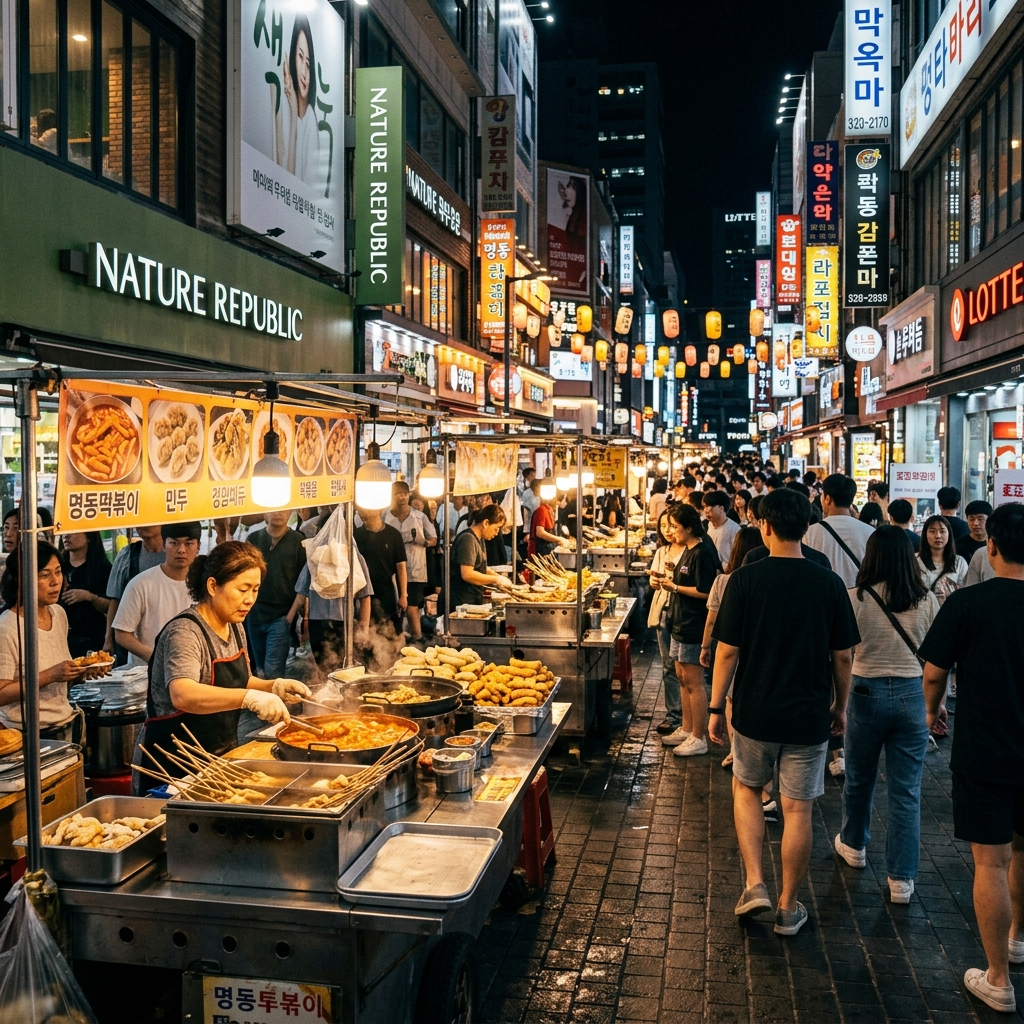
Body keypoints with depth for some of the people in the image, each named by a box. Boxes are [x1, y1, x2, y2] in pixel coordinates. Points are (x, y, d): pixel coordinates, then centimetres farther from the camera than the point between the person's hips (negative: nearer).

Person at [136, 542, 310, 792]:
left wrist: (273, 687, -2)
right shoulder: (185, 632, -22)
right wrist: (250, 698, -48)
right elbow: (182, 695, -38)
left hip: (221, 756, 8)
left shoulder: (235, 627, 5)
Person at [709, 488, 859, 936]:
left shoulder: (745, 579, -11)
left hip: (754, 713, 0)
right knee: (798, 809, 10)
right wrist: (840, 707, 13)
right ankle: (788, 907, 21)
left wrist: (716, 708, 1)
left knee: (747, 787, 22)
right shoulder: (829, 583, -7)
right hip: (808, 715, 1)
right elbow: (843, 656, -1)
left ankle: (754, 883, 14)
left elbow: (727, 651, -9)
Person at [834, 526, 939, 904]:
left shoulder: (856, 598, -10)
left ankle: (854, 845, 42)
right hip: (912, 696, 1)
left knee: (859, 778, 20)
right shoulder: (927, 601, -4)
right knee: (906, 791, 7)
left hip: (867, 693, -1)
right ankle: (901, 879, 11)